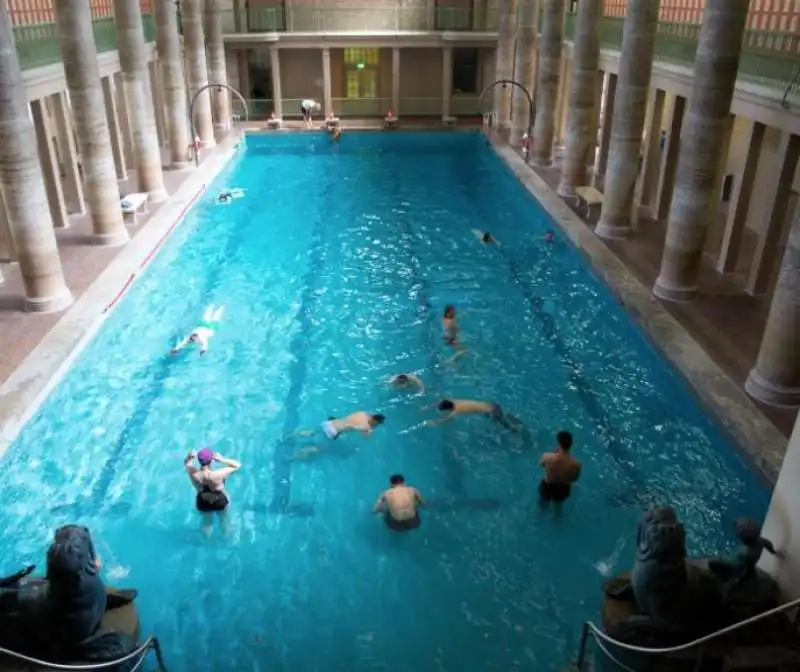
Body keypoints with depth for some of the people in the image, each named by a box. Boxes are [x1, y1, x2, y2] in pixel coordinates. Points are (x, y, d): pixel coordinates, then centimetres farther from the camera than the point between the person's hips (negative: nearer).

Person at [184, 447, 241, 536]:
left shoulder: (193, 474, -32)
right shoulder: (217, 475, -40)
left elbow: (186, 463, -9)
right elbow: (237, 465, -28)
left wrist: (190, 456, -32)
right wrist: (222, 460, -39)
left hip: (202, 504, 2)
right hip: (220, 503, -2)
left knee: (206, 522, 34)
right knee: (224, 519, 33)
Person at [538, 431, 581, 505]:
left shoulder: (548, 457, -34)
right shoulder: (576, 464, -30)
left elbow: (541, 464, -8)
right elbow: (574, 479, -9)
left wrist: (554, 452, -5)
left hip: (547, 487, -1)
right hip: (563, 490, 1)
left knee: (542, 501, 34)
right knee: (558, 504, 36)